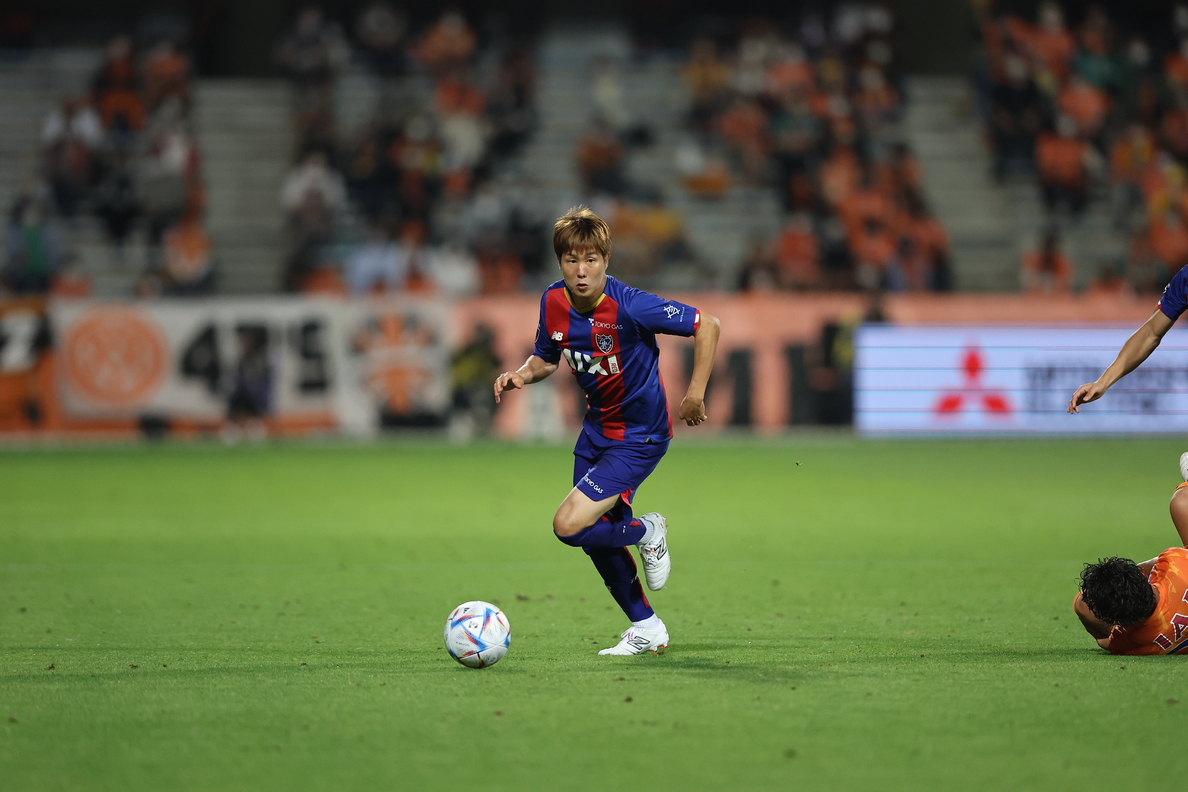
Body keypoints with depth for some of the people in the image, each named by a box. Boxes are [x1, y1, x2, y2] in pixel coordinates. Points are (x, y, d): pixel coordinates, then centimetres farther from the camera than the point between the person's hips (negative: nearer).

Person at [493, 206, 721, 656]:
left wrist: (695, 394, -20)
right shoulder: (554, 303, -8)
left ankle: (646, 533, 11)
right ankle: (646, 629, 32)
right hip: (597, 429, 7)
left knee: (569, 526, -18)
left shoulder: (630, 307, -26)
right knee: (596, 537, 14)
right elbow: (546, 358, 10)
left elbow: (707, 326, -18)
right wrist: (522, 375, -11)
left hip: (639, 436, -7)